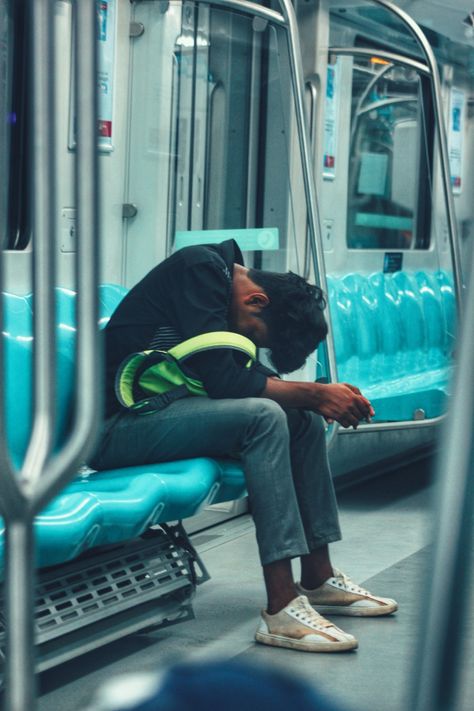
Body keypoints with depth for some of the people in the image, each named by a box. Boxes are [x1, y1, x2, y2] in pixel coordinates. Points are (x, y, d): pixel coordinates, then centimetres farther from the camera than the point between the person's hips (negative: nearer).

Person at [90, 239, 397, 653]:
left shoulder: (222, 277, 12)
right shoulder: (200, 268, -17)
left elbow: (252, 375, 9)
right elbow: (223, 378, -23)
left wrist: (328, 399, -7)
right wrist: (315, 393, -19)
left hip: (166, 409, 10)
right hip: (117, 424, -10)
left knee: (304, 418, 5)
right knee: (265, 416, -27)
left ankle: (319, 579, 9)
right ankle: (281, 610, -31)